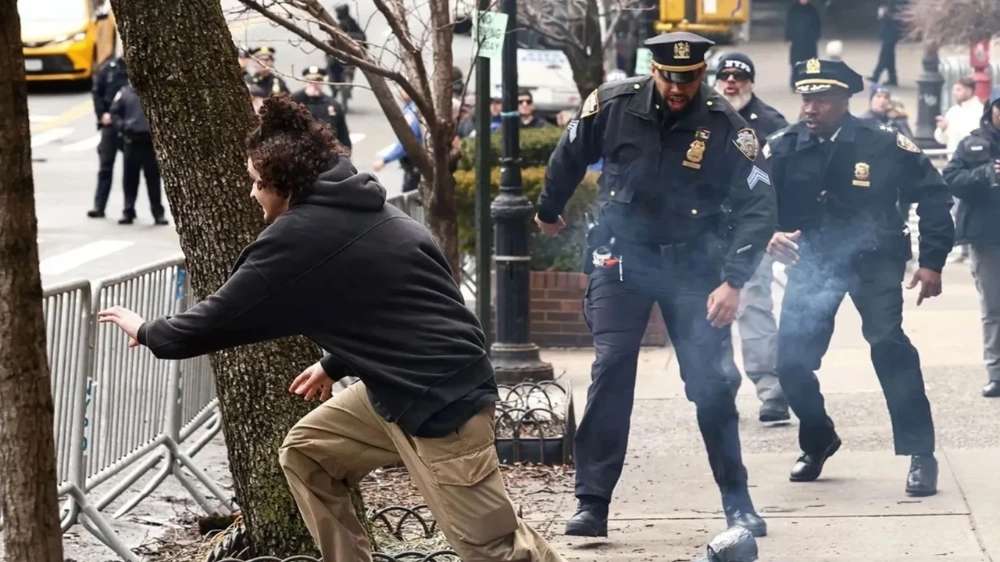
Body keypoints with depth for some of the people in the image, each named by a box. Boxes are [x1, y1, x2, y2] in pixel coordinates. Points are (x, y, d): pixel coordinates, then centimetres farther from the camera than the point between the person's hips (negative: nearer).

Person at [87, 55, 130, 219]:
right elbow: (96, 91, 7)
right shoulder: (110, 67, 3)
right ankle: (99, 206, 8)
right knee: (106, 164, 5)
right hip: (111, 122, 2)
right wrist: (102, 113, -2)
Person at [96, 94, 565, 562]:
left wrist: (147, 332, 11)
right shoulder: (358, 211, 13)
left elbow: (222, 317, -4)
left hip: (441, 398, -10)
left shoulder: (299, 238, -13)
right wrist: (335, 364, 29)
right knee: (305, 453, 15)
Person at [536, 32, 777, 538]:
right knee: (610, 375, -8)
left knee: (709, 383, 0)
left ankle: (738, 504, 12)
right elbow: (568, 158, 8)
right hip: (622, 257, 1)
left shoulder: (726, 126, -15)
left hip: (692, 265, 0)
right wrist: (548, 211, 23)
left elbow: (757, 207, -15)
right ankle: (592, 505, -6)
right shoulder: (612, 106, -11)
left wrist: (734, 281, -25)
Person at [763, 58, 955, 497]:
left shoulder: (884, 144, -12)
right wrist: (769, 235, -27)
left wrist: (932, 260, -7)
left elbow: (932, 195, -3)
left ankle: (920, 455, -13)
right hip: (812, 261, 3)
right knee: (791, 360, -2)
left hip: (872, 259, -3)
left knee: (888, 342, -22)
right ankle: (817, 442, 27)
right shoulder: (782, 148, -7)